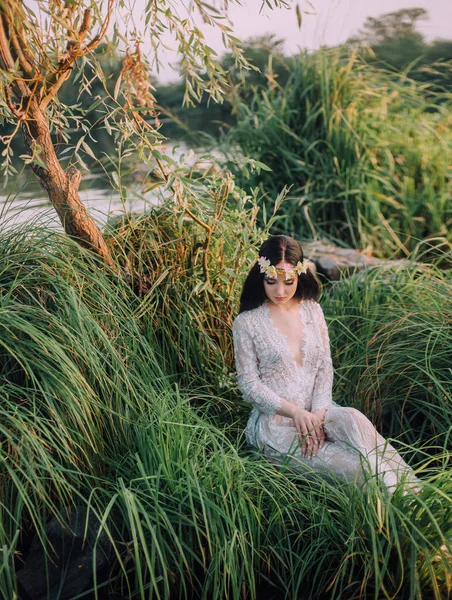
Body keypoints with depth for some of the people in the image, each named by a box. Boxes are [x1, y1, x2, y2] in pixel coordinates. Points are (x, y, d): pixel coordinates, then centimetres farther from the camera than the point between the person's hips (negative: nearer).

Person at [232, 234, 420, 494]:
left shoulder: (312, 310, 6)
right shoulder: (247, 323, -7)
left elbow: (325, 367, 4)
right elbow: (249, 384, -7)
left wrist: (317, 414, -12)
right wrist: (296, 412, -17)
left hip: (316, 411, 4)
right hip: (274, 422, -3)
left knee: (354, 419, -31)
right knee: (355, 467, -26)